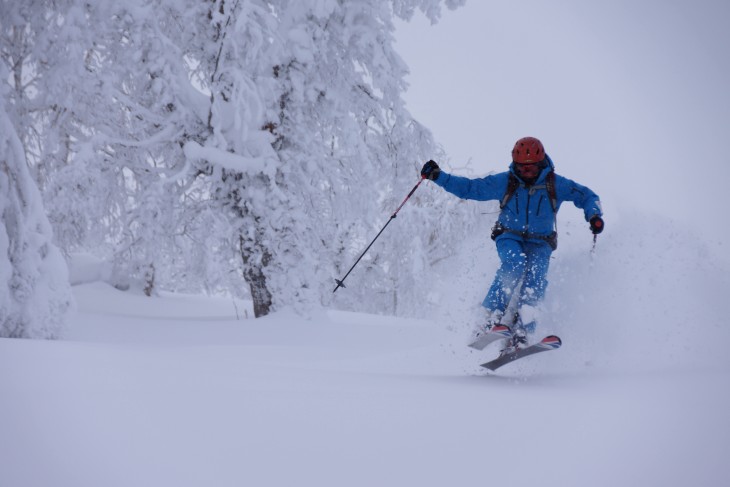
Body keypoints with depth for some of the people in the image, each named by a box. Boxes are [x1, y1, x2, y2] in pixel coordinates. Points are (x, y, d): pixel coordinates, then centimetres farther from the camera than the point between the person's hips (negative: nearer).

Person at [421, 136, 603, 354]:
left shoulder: (555, 184, -4)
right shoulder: (505, 182, -3)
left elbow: (587, 197, 6)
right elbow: (468, 188, 1)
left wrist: (594, 216, -14)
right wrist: (438, 176, -8)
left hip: (539, 242, 0)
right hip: (510, 237, 0)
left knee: (536, 277, -29)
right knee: (514, 262, -34)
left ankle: (521, 330, -34)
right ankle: (494, 315, -35)